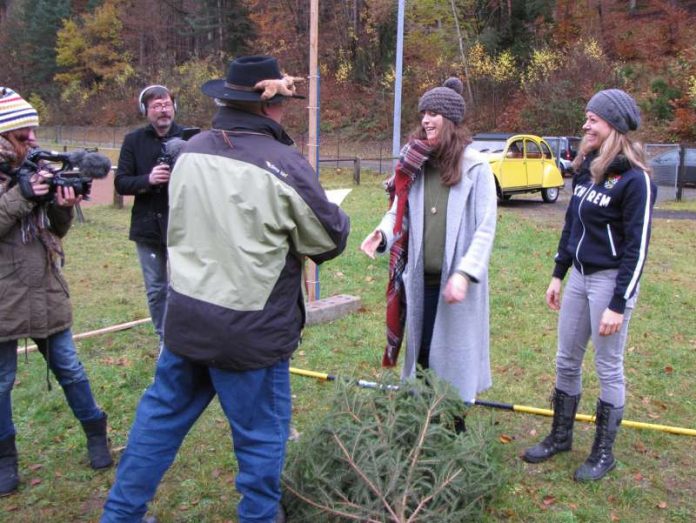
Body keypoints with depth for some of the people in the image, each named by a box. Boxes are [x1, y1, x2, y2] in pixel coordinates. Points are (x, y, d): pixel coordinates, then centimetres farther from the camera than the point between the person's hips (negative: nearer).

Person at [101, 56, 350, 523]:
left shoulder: (191, 152, 3)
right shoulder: (285, 165, -16)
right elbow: (329, 240, -6)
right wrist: (338, 218, 15)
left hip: (185, 317, 6)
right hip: (252, 330, -6)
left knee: (161, 415, 21)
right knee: (261, 434, 13)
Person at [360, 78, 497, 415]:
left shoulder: (475, 167, -7)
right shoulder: (415, 165, 4)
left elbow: (486, 228, -10)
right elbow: (400, 211, 8)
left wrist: (464, 273, -19)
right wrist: (382, 233, -14)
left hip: (455, 282, -4)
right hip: (419, 279, 4)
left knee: (453, 357, 8)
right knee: (422, 351, 15)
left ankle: (454, 424, 24)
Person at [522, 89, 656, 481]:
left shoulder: (634, 179, -16)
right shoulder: (587, 167, 7)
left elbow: (637, 248, -16)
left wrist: (618, 305, -18)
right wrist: (558, 274, 16)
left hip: (611, 281, -7)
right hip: (580, 276, 8)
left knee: (609, 368, 6)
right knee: (566, 362, 15)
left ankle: (604, 452, 22)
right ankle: (561, 436, 33)